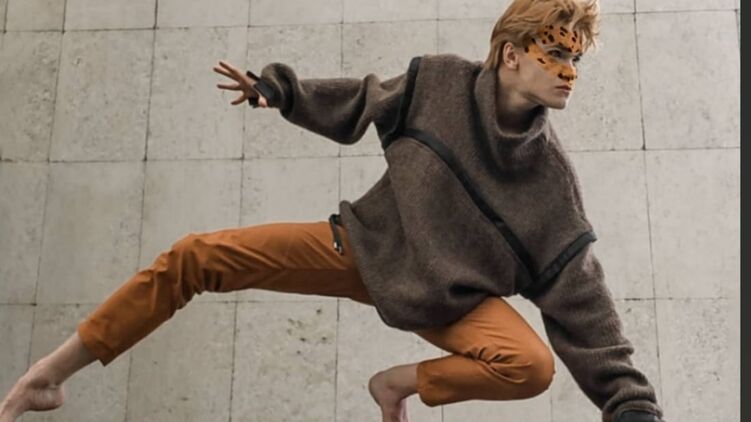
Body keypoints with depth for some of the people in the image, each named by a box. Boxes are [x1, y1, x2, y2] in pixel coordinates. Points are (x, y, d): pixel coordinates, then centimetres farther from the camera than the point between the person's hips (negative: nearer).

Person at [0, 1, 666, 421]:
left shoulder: (551, 179, -14)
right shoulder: (440, 81, -12)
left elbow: (581, 300, -12)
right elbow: (364, 103, 8)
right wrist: (278, 89, 3)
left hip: (447, 295, -1)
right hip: (365, 246, 1)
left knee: (531, 365, -31)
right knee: (197, 257, -10)